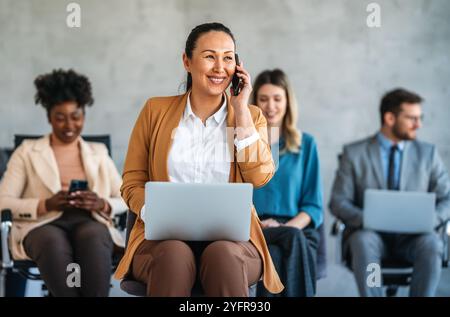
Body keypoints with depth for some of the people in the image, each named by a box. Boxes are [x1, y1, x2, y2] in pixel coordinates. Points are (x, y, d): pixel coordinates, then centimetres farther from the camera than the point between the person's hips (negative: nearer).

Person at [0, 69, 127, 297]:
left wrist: (102, 204, -7)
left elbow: (127, 200, 16)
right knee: (54, 243, -39)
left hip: (90, 224, 1)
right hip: (42, 225, -1)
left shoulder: (98, 153, 23)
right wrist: (47, 204, -12)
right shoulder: (27, 152, 16)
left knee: (93, 237, -37)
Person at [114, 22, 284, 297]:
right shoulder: (156, 110, 11)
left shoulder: (250, 115, 12)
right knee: (174, 254, -36)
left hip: (230, 239, 1)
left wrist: (241, 109, -3)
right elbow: (132, 182, 10)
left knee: (221, 254, -36)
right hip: (164, 238, 0)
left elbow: (260, 176, -5)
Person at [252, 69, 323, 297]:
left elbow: (313, 205, 10)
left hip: (295, 228, 1)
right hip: (250, 232, -1)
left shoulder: (306, 144, 14)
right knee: (293, 241, -36)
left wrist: (288, 227, -11)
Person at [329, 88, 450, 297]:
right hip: (371, 234, -1)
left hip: (412, 237, 1)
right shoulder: (354, 153, 4)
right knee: (363, 242, -36)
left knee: (431, 245, -32)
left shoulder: (428, 153, 9)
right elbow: (338, 202, 0)